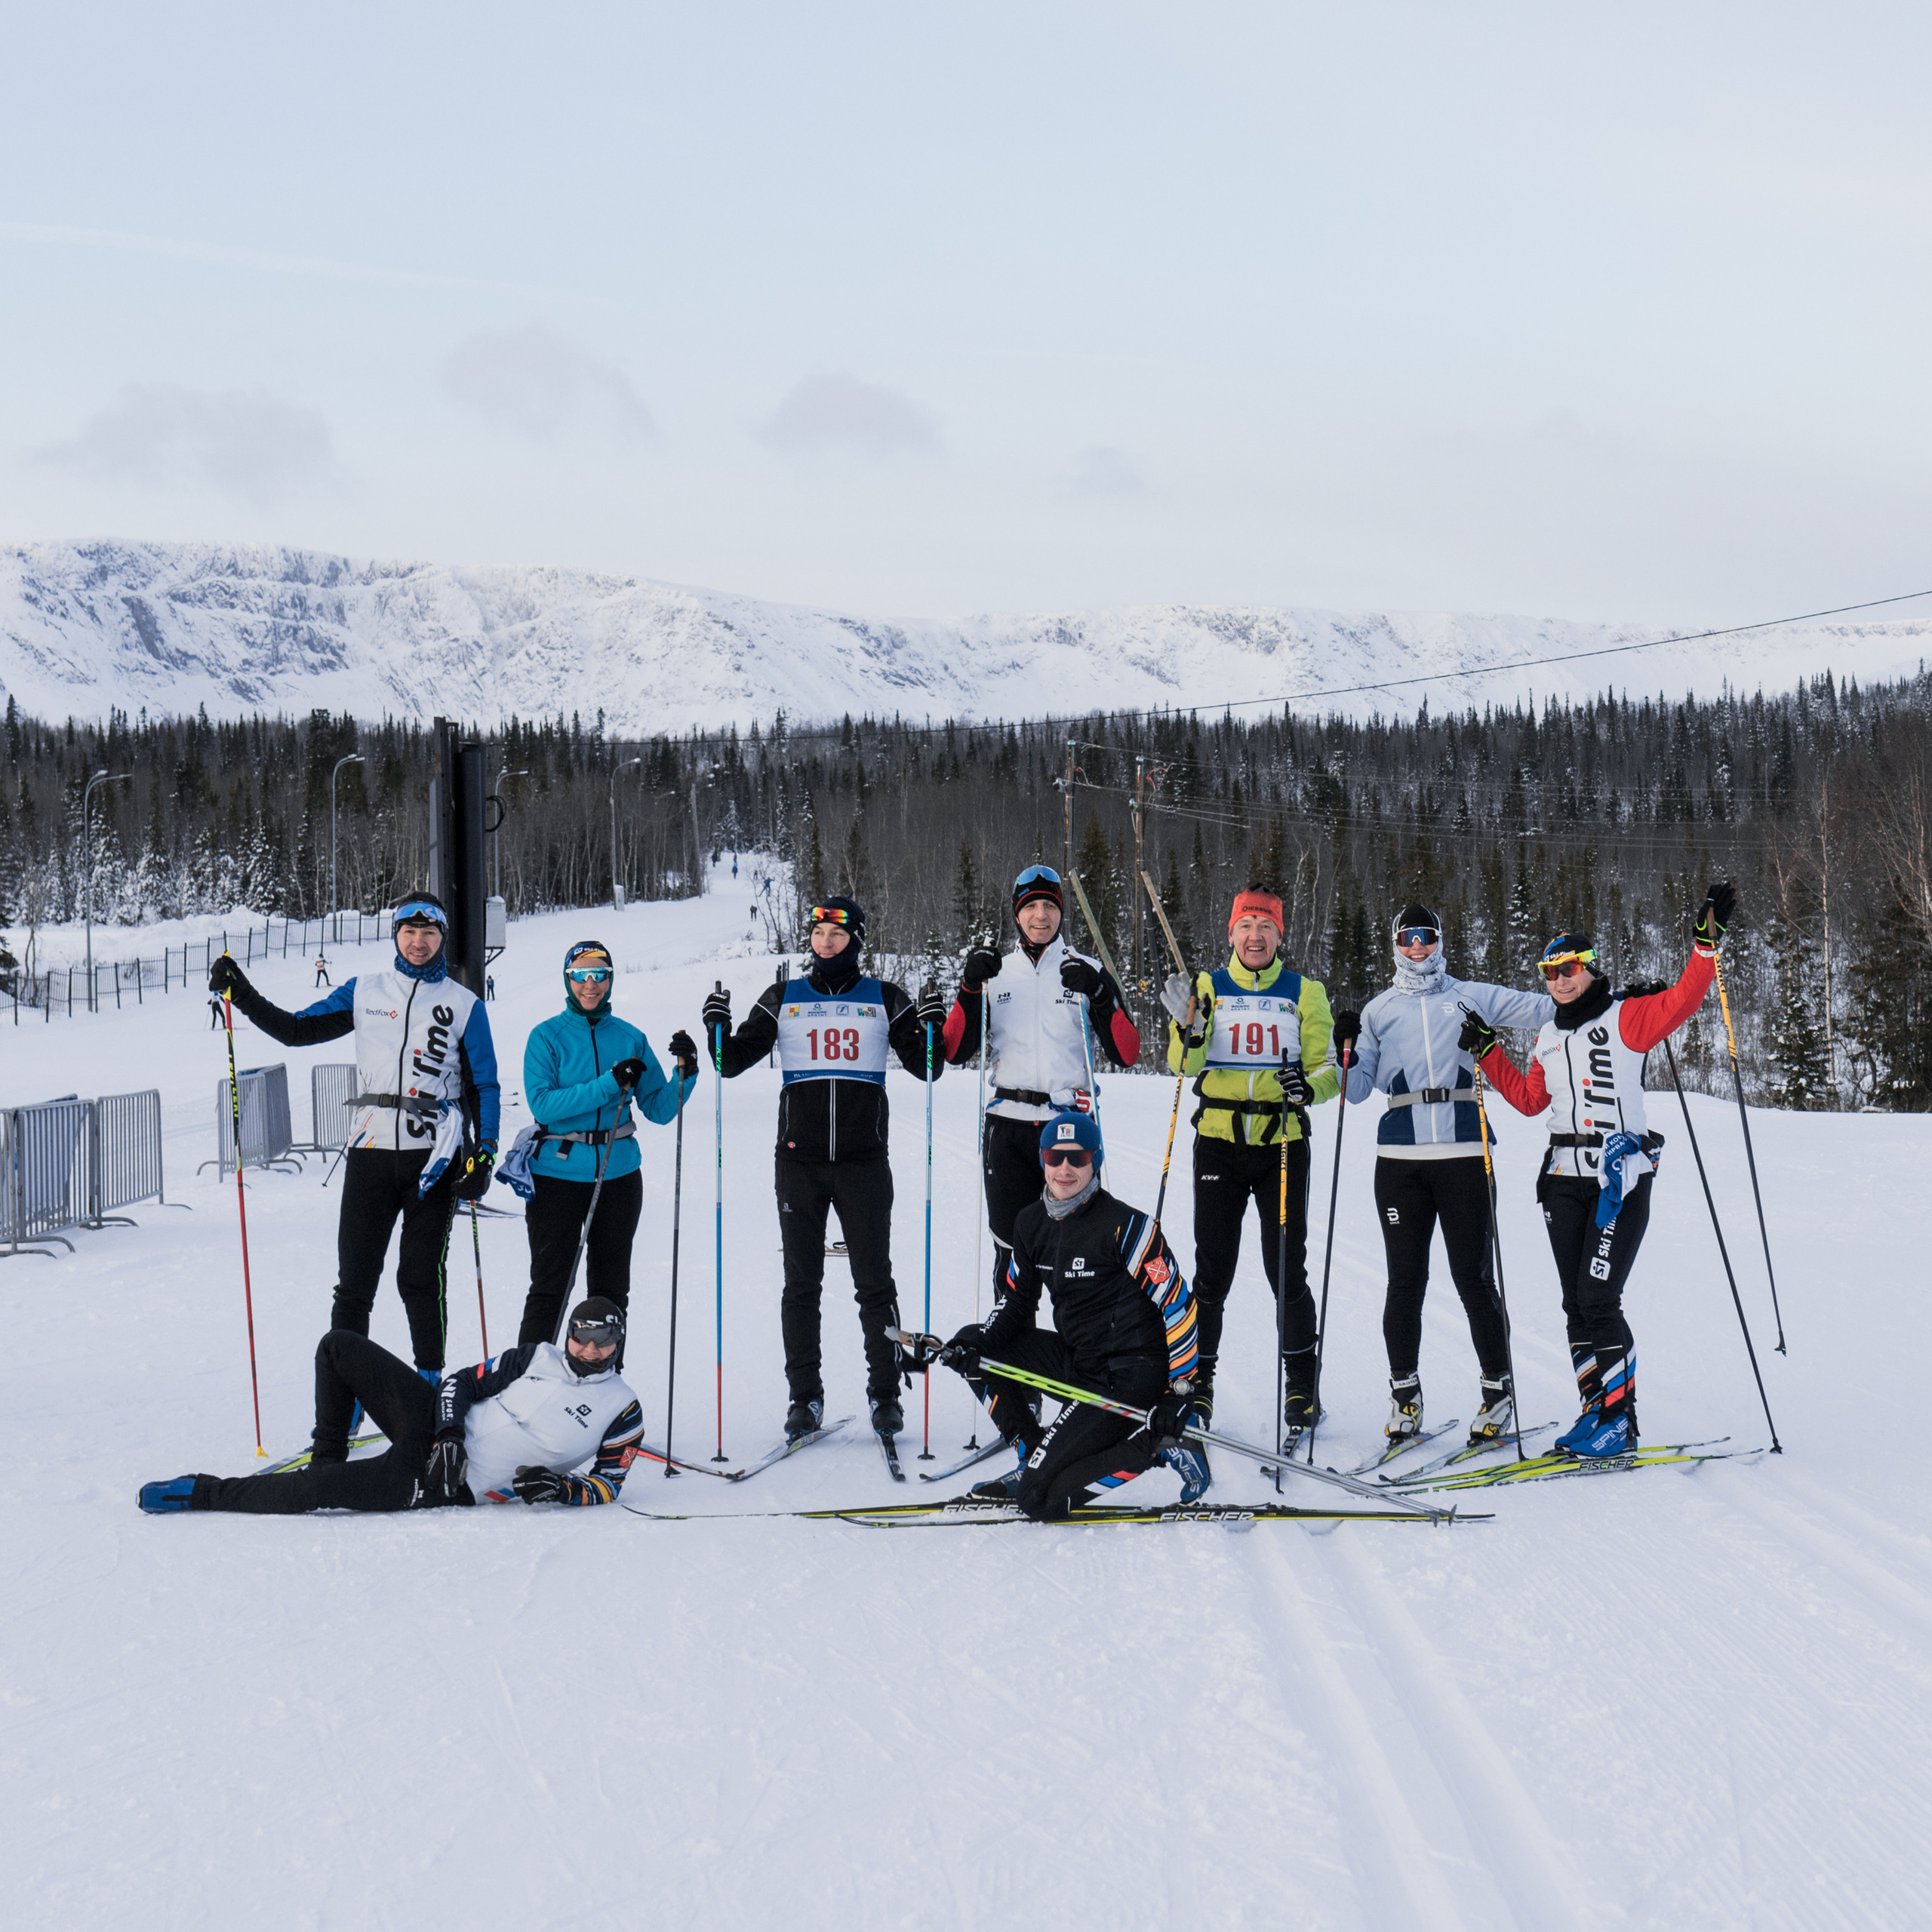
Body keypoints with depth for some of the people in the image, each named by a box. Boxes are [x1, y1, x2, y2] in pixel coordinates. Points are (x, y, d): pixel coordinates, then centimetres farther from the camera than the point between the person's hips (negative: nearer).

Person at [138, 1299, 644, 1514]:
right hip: (435, 1421, 5)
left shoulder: (622, 1413, -5)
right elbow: (463, 1383, 8)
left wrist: (561, 1488, -23)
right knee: (337, 1347, -3)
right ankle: (328, 1458, 11)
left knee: (316, 1491, -21)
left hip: (448, 1484, -5)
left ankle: (204, 1493, -6)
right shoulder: (536, 1359, 5)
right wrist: (450, 1436, -10)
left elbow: (608, 1486, -3)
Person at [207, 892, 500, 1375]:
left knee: (421, 1280, 1)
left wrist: (483, 1154, -3)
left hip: (434, 1157, -2)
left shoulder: (464, 1005, 8)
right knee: (354, 1281, -1)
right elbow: (297, 1030, 16)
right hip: (370, 1151, 2)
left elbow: (483, 1086, 7)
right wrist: (241, 993, 4)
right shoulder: (364, 992, 13)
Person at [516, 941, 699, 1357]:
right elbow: (542, 1103, -15)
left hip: (619, 1173, 3)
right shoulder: (547, 1036, -2)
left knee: (611, 1289, 11)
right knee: (550, 1287, -1)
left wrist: (686, 1071, -11)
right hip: (558, 1173, -3)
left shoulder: (630, 1038, 7)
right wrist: (608, 1084, -21)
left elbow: (660, 1109, 6)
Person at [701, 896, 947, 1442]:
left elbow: (924, 1068, 7)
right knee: (801, 1283, 3)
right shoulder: (783, 999, 9)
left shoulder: (884, 1000, 7)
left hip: (864, 1161, -1)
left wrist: (933, 1030, -12)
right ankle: (805, 1397, 10)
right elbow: (735, 1062, 9)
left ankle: (885, 1394, 10)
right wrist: (718, 1029, -10)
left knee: (874, 1281, 1)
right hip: (800, 1161, 1)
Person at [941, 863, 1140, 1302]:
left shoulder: (1088, 972, 7)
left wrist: (1099, 997, -15)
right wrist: (970, 987, -7)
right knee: (1011, 1245, 3)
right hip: (1009, 1123, 2)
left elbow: (1126, 1053, -2)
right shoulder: (995, 973, 12)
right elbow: (955, 1050, 4)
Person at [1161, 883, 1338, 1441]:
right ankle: (1199, 1381, 13)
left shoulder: (1305, 993, 7)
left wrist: (1309, 1087, -16)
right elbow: (1184, 1064, -3)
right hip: (1219, 1141, 0)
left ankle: (1301, 1389, 10)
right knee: (1212, 1270, 2)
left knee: (1288, 1269, -1)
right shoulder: (1208, 988, 7)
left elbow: (1326, 1070, 6)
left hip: (1283, 1144, 0)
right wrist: (1188, 1025, -24)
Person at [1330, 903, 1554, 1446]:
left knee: (1473, 1278, -2)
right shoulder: (1378, 1010, 14)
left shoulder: (1471, 996, 10)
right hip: (1400, 1159, 2)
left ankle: (1498, 1391, 9)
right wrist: (1346, 1051, -5)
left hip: (1464, 1153, -1)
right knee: (1405, 1281, 3)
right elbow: (1357, 1091, 12)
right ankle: (1405, 1396, 14)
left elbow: (1546, 1009, 8)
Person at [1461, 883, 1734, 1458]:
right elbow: (1529, 1099, 23)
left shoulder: (1626, 1017, -2)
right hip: (1564, 1178, 7)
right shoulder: (1550, 1036, 17)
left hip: (1620, 1177, -7)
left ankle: (1620, 1419, -2)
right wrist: (1487, 1052, 20)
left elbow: (1682, 1000, -15)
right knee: (1576, 1303, 7)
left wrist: (1707, 939, -24)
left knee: (1599, 1300, -11)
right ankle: (1596, 1410, 15)